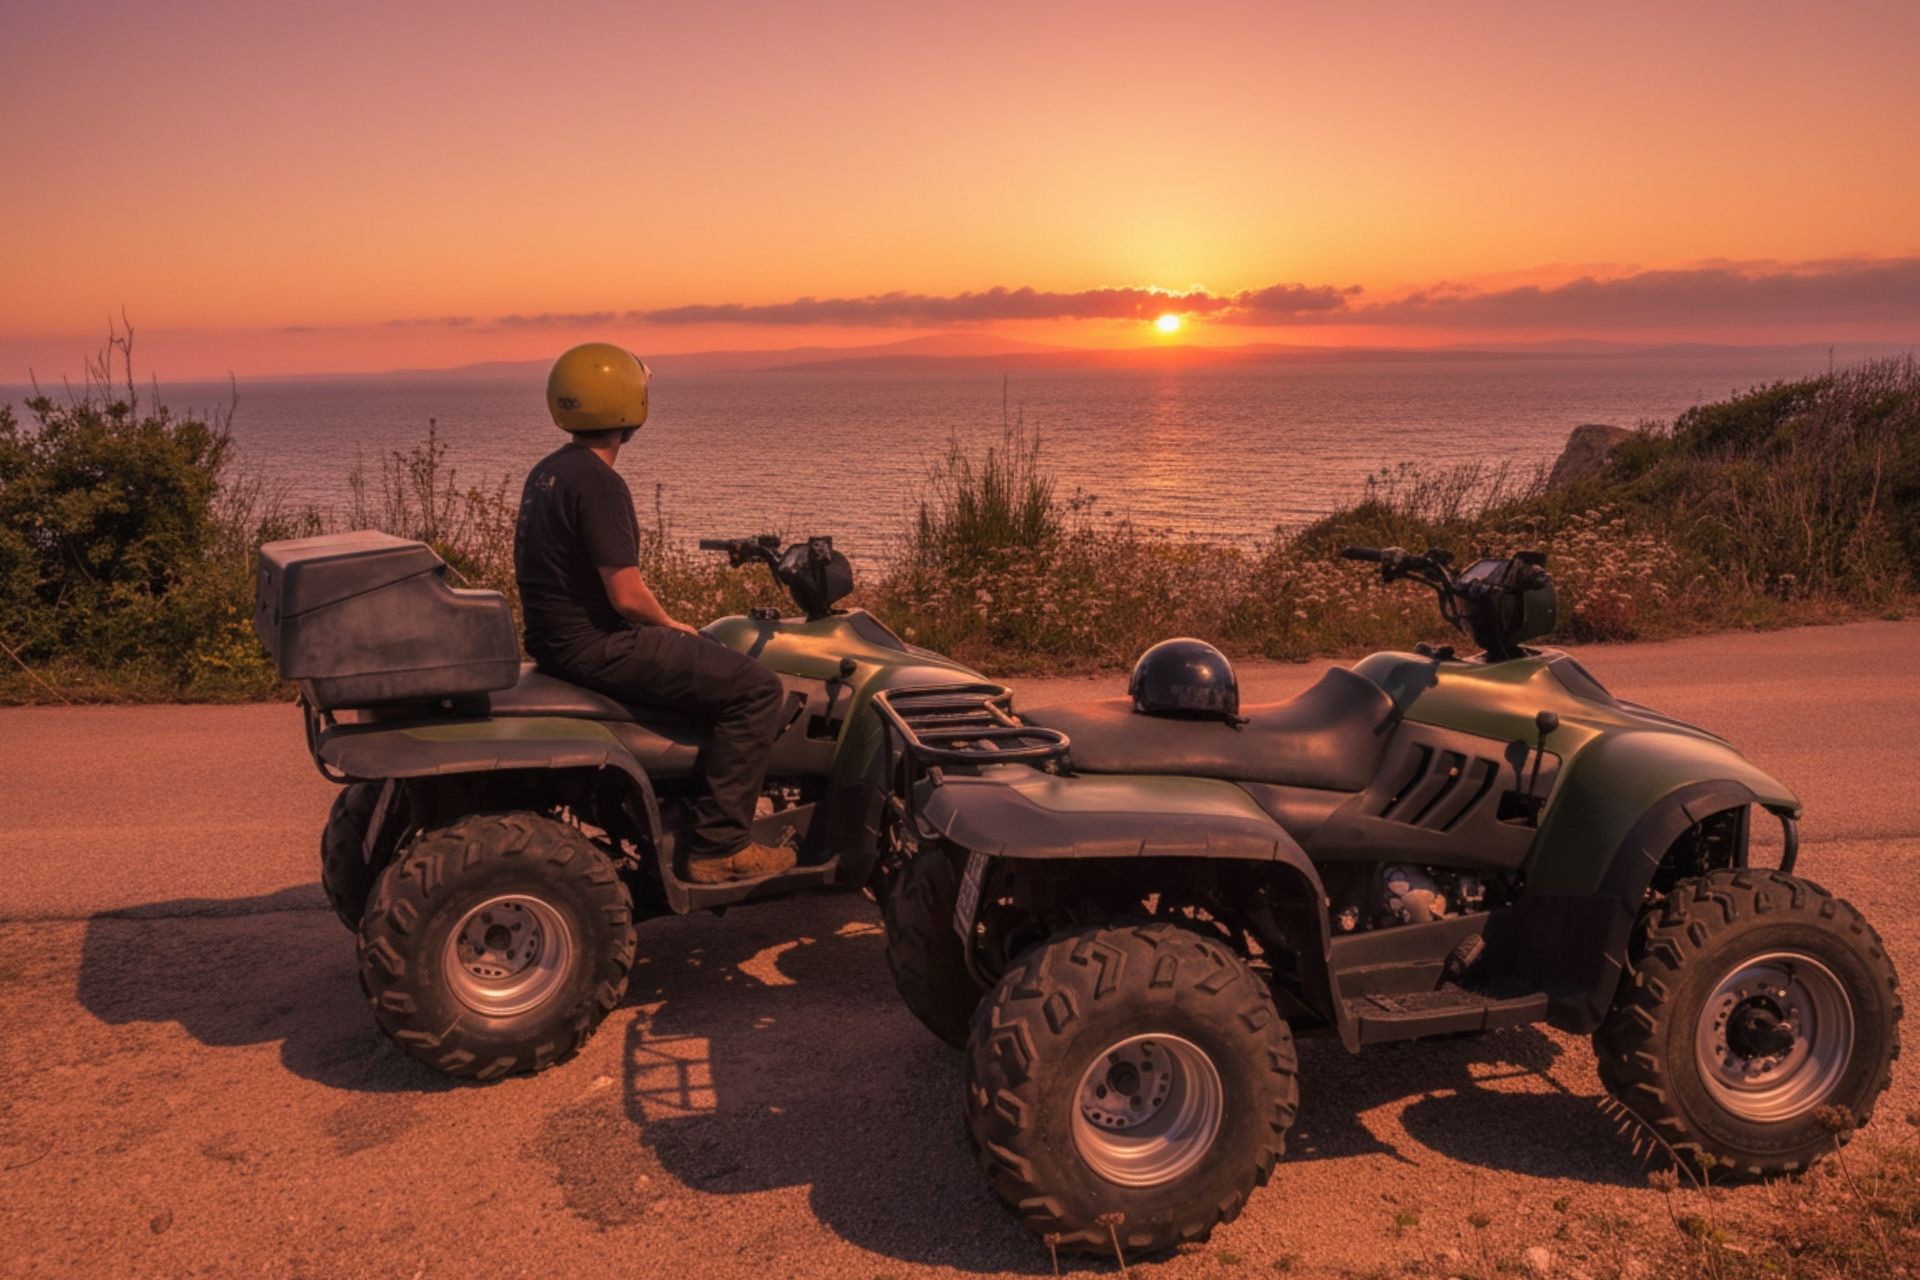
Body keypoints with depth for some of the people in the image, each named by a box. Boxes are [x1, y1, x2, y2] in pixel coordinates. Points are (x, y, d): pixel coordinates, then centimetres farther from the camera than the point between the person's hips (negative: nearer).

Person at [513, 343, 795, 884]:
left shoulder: (546, 472, 12)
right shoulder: (598, 482, -19)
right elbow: (626, 595, -23)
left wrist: (660, 625, 17)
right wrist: (670, 625, -3)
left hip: (556, 638, 11)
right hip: (596, 648, -11)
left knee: (718, 662, 28)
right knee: (757, 688, -10)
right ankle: (718, 847, -9)